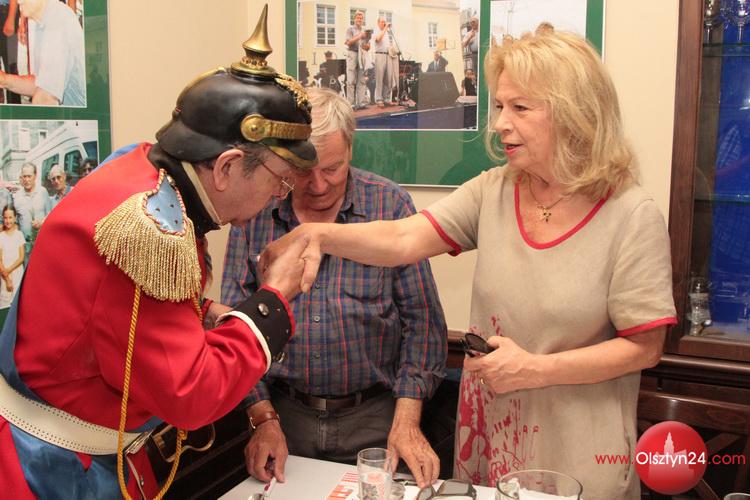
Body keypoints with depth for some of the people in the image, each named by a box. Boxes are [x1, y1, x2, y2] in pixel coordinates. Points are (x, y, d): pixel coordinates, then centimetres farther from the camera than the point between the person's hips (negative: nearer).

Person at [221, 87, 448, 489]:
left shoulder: (390, 204, -7)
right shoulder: (253, 212, -4)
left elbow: (421, 316, -6)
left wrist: (406, 421, -12)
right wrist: (263, 418, -7)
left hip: (373, 416, -1)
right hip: (285, 412, 1)